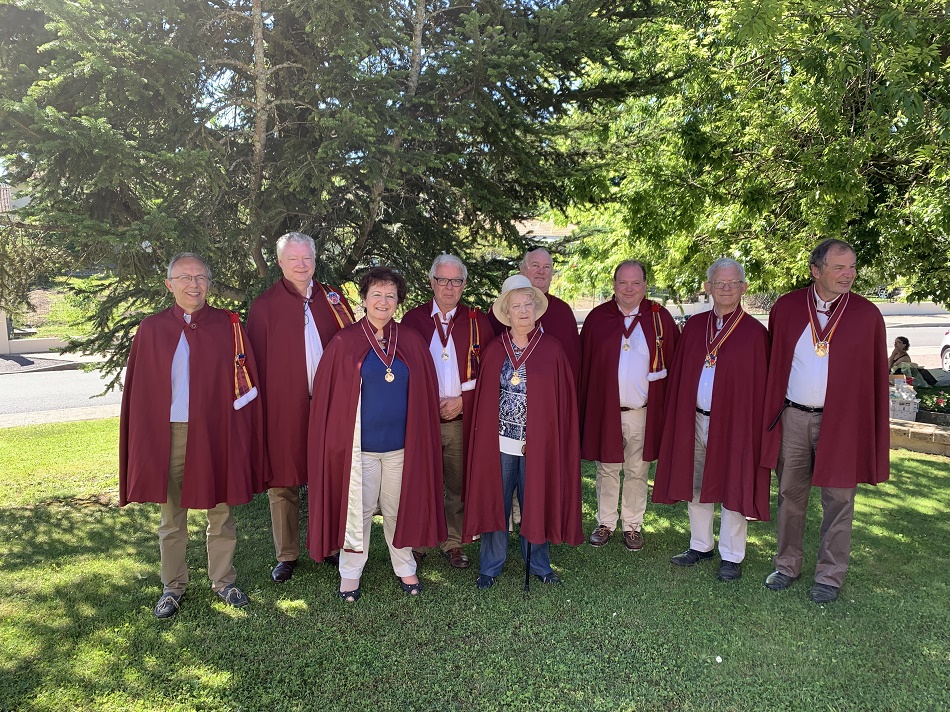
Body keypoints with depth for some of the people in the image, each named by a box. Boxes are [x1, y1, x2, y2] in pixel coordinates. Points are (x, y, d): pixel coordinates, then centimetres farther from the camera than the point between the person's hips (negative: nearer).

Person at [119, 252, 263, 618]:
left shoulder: (228, 326, -1)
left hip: (216, 433, 0)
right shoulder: (151, 329, 1)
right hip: (168, 435, 1)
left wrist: (241, 434, -5)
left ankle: (223, 580, 29)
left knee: (220, 513, 11)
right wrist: (143, 440, -1)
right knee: (172, 517, 13)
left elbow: (245, 381, 0)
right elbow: (139, 390, 3)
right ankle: (173, 586, 30)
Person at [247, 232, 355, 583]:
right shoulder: (264, 306, 1)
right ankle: (287, 555, 21)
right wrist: (260, 406, -7)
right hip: (283, 408, -2)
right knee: (282, 483, 6)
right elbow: (257, 363, -1)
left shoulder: (332, 299, 8)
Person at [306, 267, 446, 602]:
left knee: (399, 508, 13)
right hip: (359, 444, -2)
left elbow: (427, 394, 7)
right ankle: (350, 573, 25)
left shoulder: (413, 343, 4)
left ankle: (405, 567, 31)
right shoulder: (344, 342, -3)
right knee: (357, 510, 7)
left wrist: (422, 435, 4)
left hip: (402, 444, 2)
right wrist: (337, 436, -5)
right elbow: (325, 394, -2)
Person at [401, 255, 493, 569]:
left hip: (462, 419, 0)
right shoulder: (412, 319, 5)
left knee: (459, 484, 7)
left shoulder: (477, 321, 5)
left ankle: (454, 543, 23)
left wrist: (462, 400, -7)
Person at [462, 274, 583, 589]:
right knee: (495, 503, 10)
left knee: (536, 503, 12)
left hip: (538, 443, -1)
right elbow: (484, 398, 4)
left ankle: (538, 563, 31)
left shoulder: (552, 349, -2)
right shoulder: (494, 350, 2)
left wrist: (547, 439, -6)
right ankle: (490, 565, 26)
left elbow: (563, 399, -2)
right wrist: (484, 437, -1)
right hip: (499, 442, 1)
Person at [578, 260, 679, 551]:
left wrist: (668, 404, -2)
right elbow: (584, 364, 3)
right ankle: (605, 523, 27)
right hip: (604, 408, 0)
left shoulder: (660, 318, 0)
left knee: (637, 472, 11)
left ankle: (633, 525, 27)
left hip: (643, 411, 0)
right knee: (606, 470, 11)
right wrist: (583, 405, -1)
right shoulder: (597, 318, 1)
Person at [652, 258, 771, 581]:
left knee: (732, 489, 6)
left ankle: (731, 557, 22)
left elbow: (759, 387, -6)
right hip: (694, 421, 4)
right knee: (695, 486, 15)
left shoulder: (754, 332, -6)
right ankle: (701, 545, 32)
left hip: (733, 423, -4)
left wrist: (756, 428, -9)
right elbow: (678, 376, 8)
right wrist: (677, 418, 4)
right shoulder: (694, 327, 5)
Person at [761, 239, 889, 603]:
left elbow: (876, 377, 0)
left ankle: (830, 576, 23)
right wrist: (770, 414, 3)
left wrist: (875, 431, -2)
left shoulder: (867, 314, -3)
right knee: (790, 495, 12)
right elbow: (771, 364, 6)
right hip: (792, 418, 1)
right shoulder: (786, 308, 0)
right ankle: (787, 565, 28)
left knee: (838, 501, 7)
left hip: (842, 421, -1)